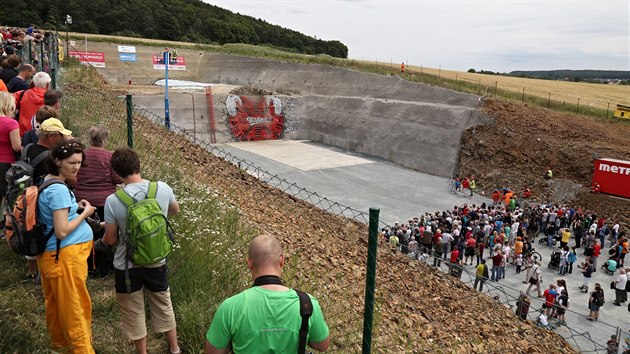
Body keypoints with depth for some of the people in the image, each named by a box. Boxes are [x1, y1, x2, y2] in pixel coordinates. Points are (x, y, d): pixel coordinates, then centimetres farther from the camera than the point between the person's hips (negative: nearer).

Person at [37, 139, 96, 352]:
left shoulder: (46, 182, 7)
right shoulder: (59, 190, -22)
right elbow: (62, 231, -24)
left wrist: (74, 207, 8)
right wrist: (84, 213, -13)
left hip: (50, 253, 10)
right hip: (64, 255, -10)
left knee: (55, 303, 23)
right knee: (75, 306, 3)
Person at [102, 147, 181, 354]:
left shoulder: (113, 201, -21)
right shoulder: (163, 189, -13)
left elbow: (110, 240, -11)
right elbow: (175, 210, 9)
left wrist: (102, 239, 12)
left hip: (127, 266, -3)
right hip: (156, 262, 3)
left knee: (133, 312, 19)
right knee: (163, 305, 24)